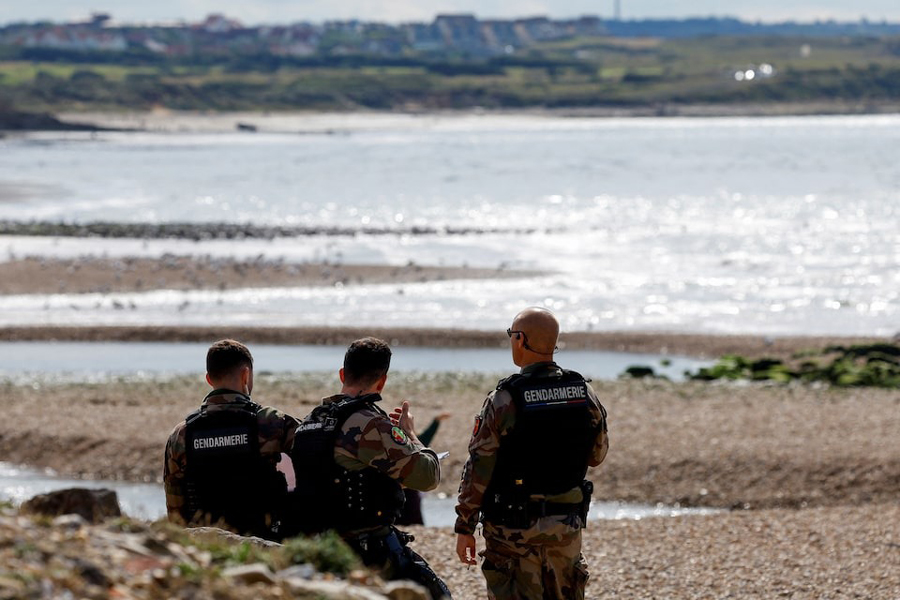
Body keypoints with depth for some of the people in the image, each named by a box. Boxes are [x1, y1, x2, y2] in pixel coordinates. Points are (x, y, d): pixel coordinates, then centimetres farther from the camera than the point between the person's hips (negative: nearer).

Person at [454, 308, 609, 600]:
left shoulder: (504, 400, -15)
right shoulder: (585, 394, -1)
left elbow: (478, 469, -12)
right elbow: (597, 455, 12)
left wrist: (464, 528, -4)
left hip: (514, 531, -5)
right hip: (567, 527, 5)